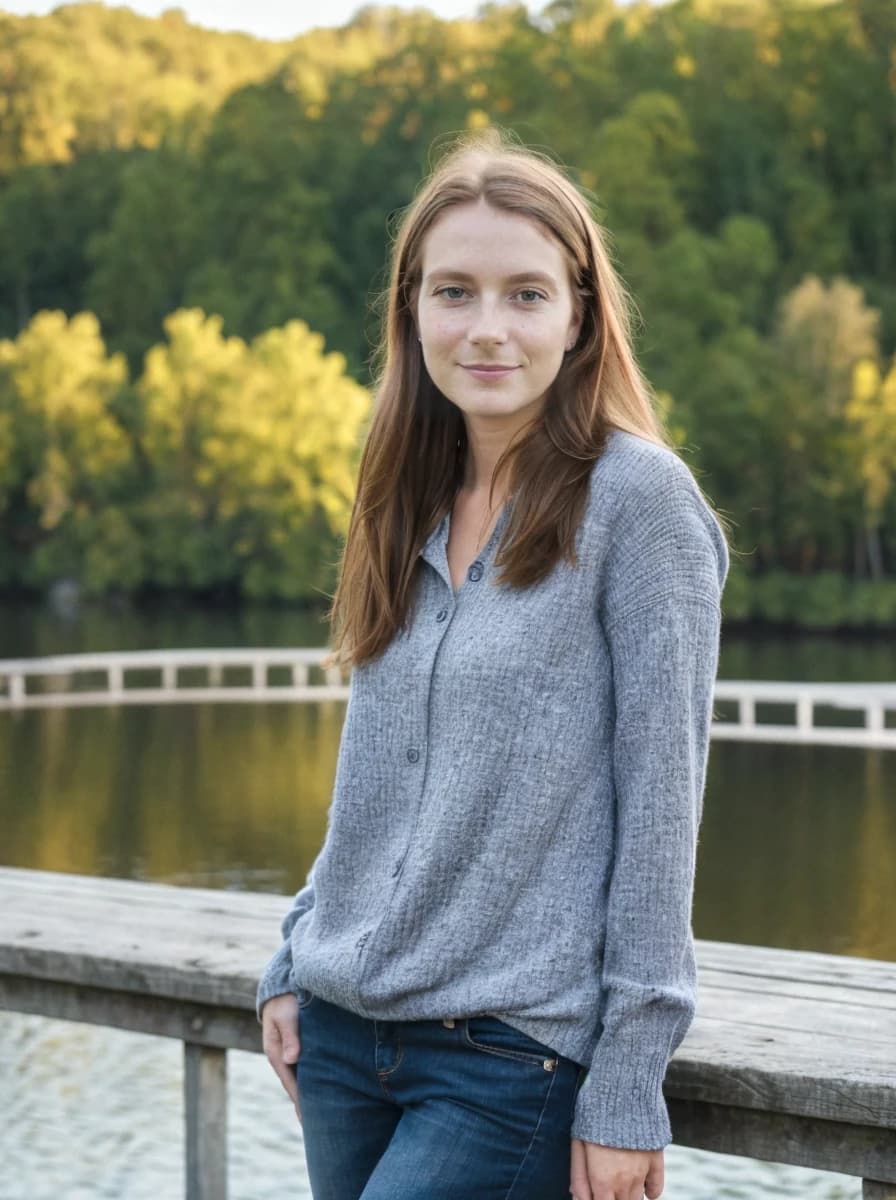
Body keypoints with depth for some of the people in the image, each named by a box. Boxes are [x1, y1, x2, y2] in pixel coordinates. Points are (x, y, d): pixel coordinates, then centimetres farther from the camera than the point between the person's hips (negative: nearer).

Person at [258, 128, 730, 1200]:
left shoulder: (637, 498, -10)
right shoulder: (415, 506, 9)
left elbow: (660, 799, -12)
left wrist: (626, 1088, -13)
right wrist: (295, 964, 12)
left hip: (518, 1051, -6)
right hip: (346, 1032, 6)